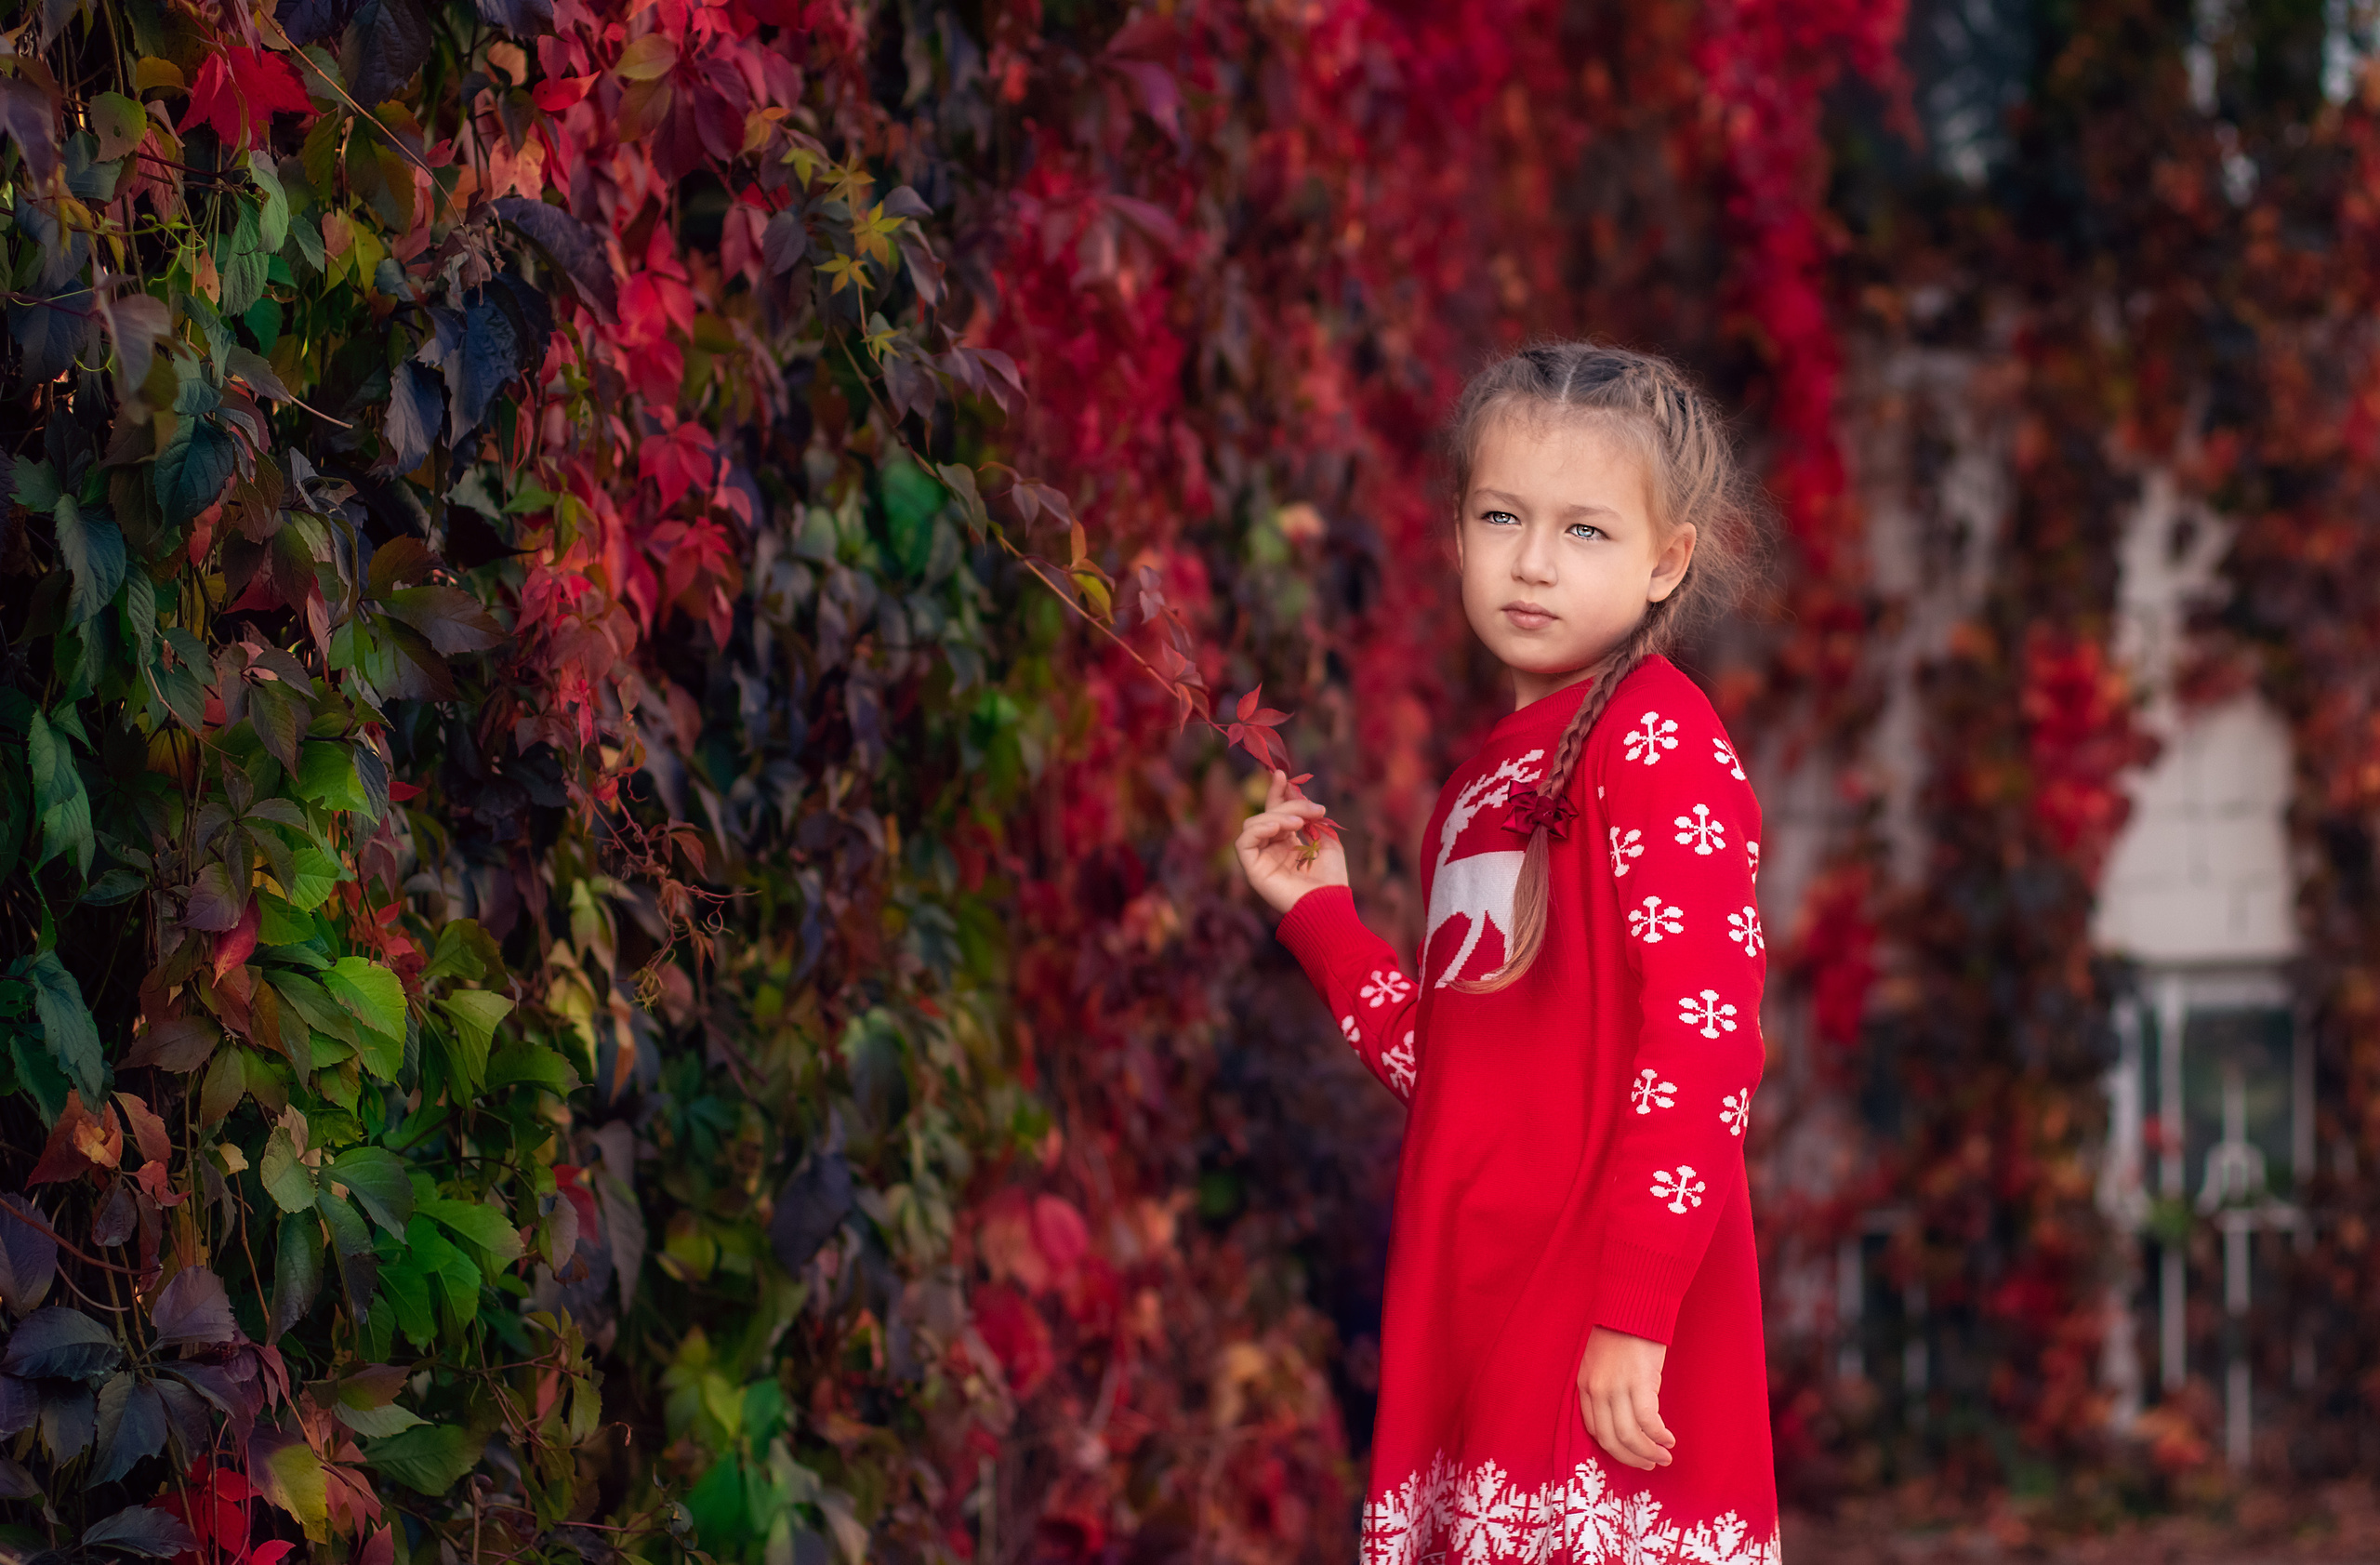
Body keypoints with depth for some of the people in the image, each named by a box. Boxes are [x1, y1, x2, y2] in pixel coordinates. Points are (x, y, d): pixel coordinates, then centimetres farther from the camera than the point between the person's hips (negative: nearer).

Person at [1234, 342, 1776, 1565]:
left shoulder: (1659, 741, -7)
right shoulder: (1490, 774, 18)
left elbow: (1702, 1040, -16)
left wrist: (1636, 1313, -21)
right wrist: (1318, 913, 16)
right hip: (1467, 1305, 8)